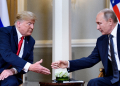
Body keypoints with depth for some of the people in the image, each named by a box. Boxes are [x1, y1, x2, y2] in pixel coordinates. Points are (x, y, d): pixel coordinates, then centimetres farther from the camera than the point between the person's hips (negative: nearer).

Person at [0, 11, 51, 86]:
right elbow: (7, 54, -22)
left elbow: (28, 62, 8)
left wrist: (13, 70, -13)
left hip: (12, 75, 4)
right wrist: (30, 67, -32)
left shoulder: (31, 41, 10)